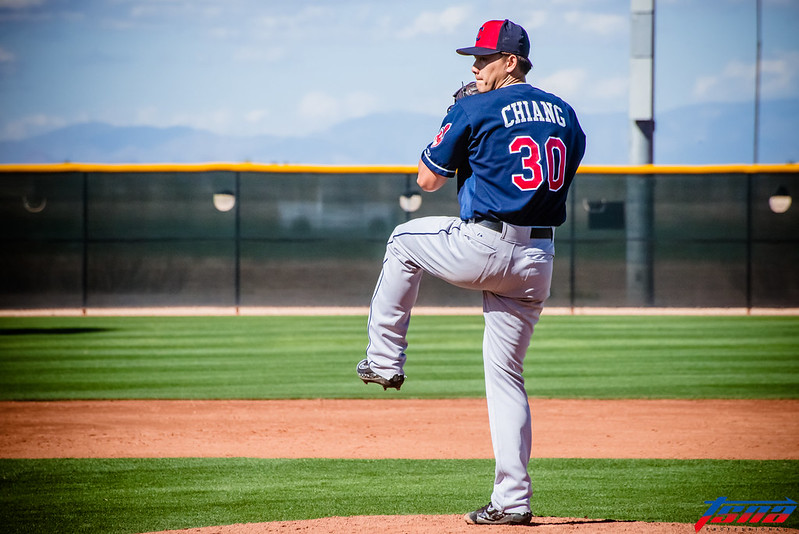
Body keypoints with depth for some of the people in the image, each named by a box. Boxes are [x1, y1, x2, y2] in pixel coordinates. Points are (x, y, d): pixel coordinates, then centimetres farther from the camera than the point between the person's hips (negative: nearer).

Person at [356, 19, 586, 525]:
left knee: (404, 239, 25)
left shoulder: (475, 109, -5)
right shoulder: (565, 114, 14)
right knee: (506, 374, 11)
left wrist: (450, 124, 17)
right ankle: (513, 499, 4)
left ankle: (385, 359, 26)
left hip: (483, 249, -5)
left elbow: (428, 179, 2)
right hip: (539, 261, 5)